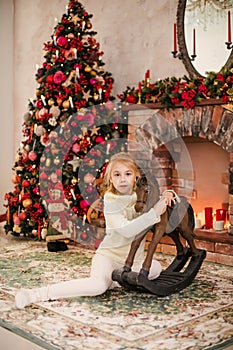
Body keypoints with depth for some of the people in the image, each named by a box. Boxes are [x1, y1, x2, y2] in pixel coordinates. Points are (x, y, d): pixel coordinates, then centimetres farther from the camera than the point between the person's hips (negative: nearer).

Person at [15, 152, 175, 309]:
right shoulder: (110, 201, -17)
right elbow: (126, 230, -31)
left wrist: (166, 195, -6)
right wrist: (154, 213, -33)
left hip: (134, 260, 8)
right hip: (108, 255, -7)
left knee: (156, 267, -11)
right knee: (98, 285, -32)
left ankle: (111, 280, -9)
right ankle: (38, 293, -29)